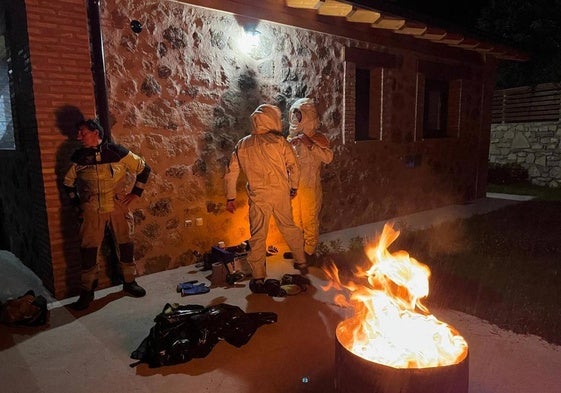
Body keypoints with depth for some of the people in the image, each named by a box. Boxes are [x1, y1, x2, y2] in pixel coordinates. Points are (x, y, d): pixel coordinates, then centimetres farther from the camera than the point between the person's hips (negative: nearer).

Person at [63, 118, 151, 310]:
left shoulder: (117, 152, -7)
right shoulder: (78, 157, 0)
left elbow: (144, 169, 2)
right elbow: (68, 183, 15)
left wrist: (135, 193, -1)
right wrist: (77, 205, 8)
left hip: (118, 208, -1)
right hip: (91, 211, 1)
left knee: (126, 245, 7)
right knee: (88, 250, 1)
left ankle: (129, 282, 25)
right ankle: (87, 291, 15)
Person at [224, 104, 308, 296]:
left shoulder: (242, 145, 3)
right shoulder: (279, 141, -3)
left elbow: (231, 173, 4)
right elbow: (293, 167, -3)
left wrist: (230, 198, 11)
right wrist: (294, 186, 13)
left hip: (258, 197, 0)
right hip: (281, 193, 0)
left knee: (258, 236, 5)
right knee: (289, 227, 19)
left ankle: (259, 279, 10)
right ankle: (301, 263, 33)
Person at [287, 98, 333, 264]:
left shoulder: (317, 137, -8)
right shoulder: (292, 136, 6)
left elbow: (328, 157, -23)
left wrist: (310, 144, -27)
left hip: (310, 186, -5)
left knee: (309, 220, 3)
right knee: (295, 219, 16)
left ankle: (310, 251, 17)